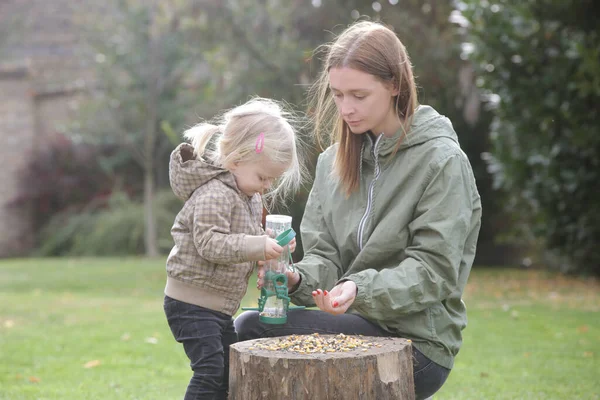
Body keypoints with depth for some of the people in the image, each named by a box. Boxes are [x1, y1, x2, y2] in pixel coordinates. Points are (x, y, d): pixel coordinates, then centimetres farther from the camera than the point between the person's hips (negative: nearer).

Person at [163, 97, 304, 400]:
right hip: (192, 302, -10)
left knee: (230, 372, 15)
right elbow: (210, 243, -29)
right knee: (210, 370, -14)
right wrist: (258, 246, -32)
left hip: (219, 306, 10)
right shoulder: (214, 193, -20)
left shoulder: (250, 196, 11)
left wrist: (273, 244, 1)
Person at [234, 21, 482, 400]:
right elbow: (325, 255, 8)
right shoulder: (334, 160, 10)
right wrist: (298, 278, -15)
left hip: (417, 341, -6)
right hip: (353, 325, 6)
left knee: (254, 329, -18)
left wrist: (362, 290, -31)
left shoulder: (441, 160, -9)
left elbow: (432, 271, -14)